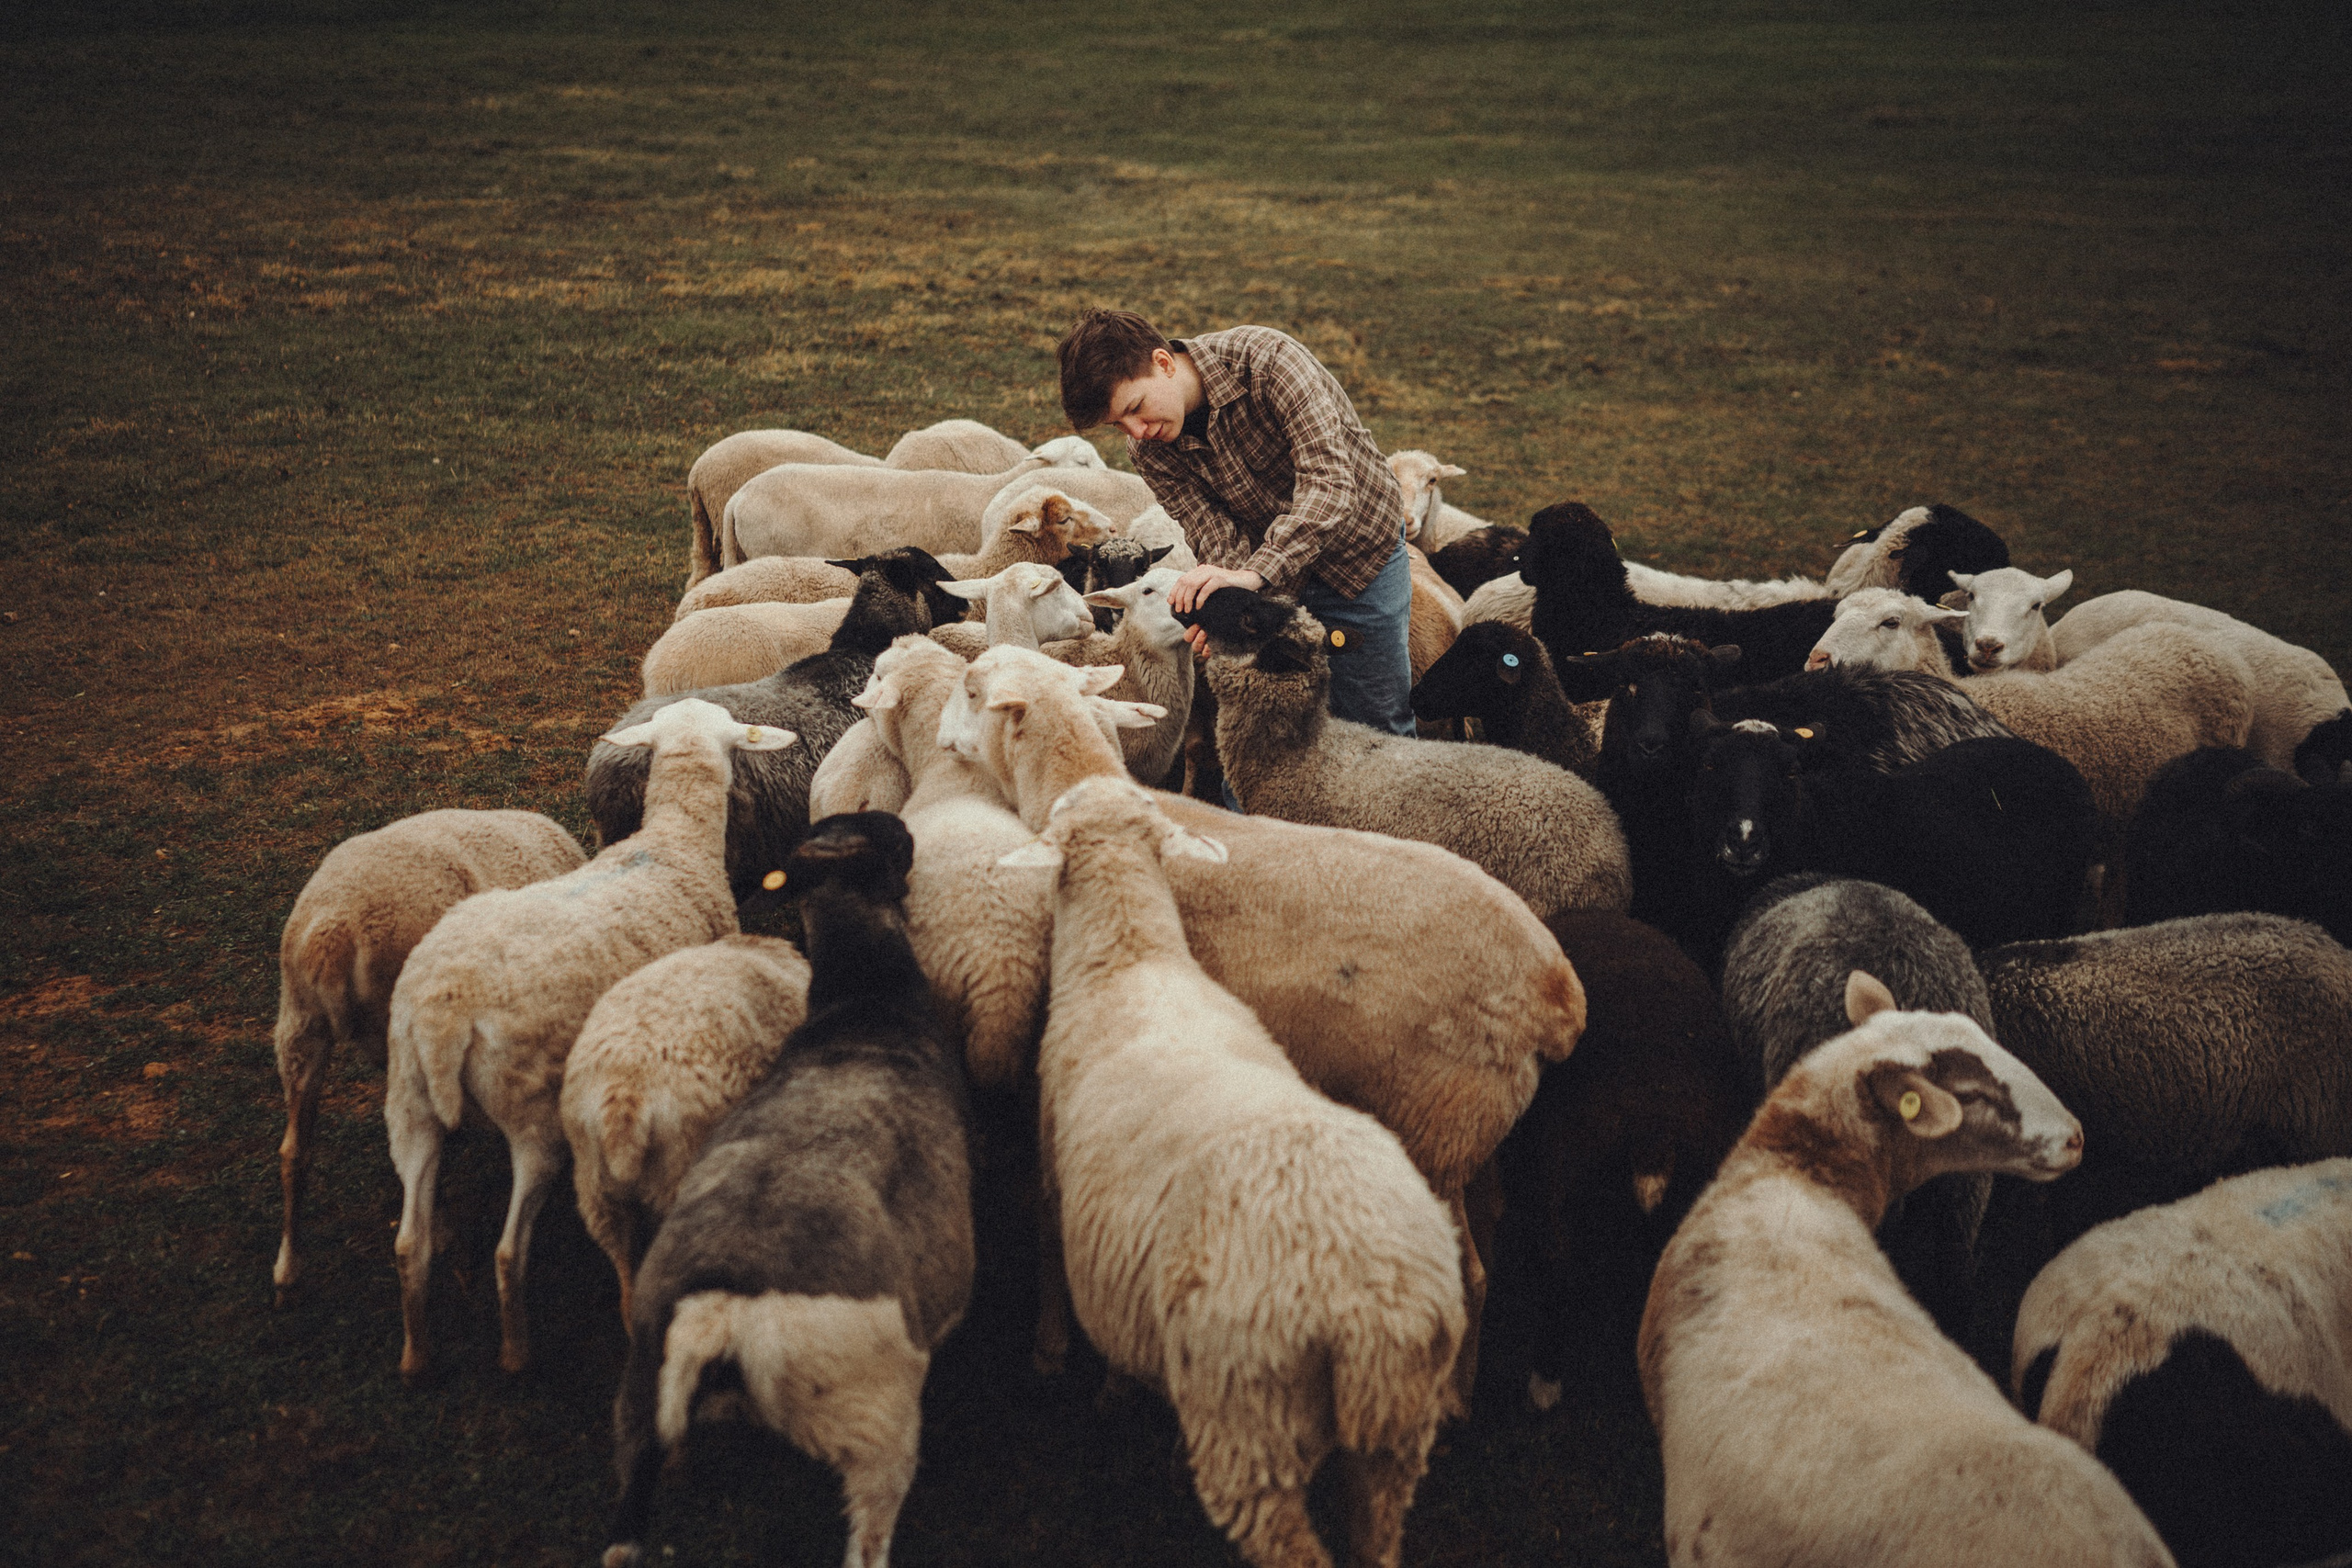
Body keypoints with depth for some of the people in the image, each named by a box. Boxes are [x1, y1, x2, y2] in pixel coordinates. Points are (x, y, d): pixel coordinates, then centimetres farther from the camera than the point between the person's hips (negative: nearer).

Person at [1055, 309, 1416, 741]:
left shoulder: (1268, 359, -29)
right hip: (1272, 580, 4)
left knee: (1376, 724, 4)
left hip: (1361, 555, -3)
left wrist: (1256, 572, -47)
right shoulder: (1150, 452, -13)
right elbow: (1218, 540, -19)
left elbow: (1331, 484, -37)